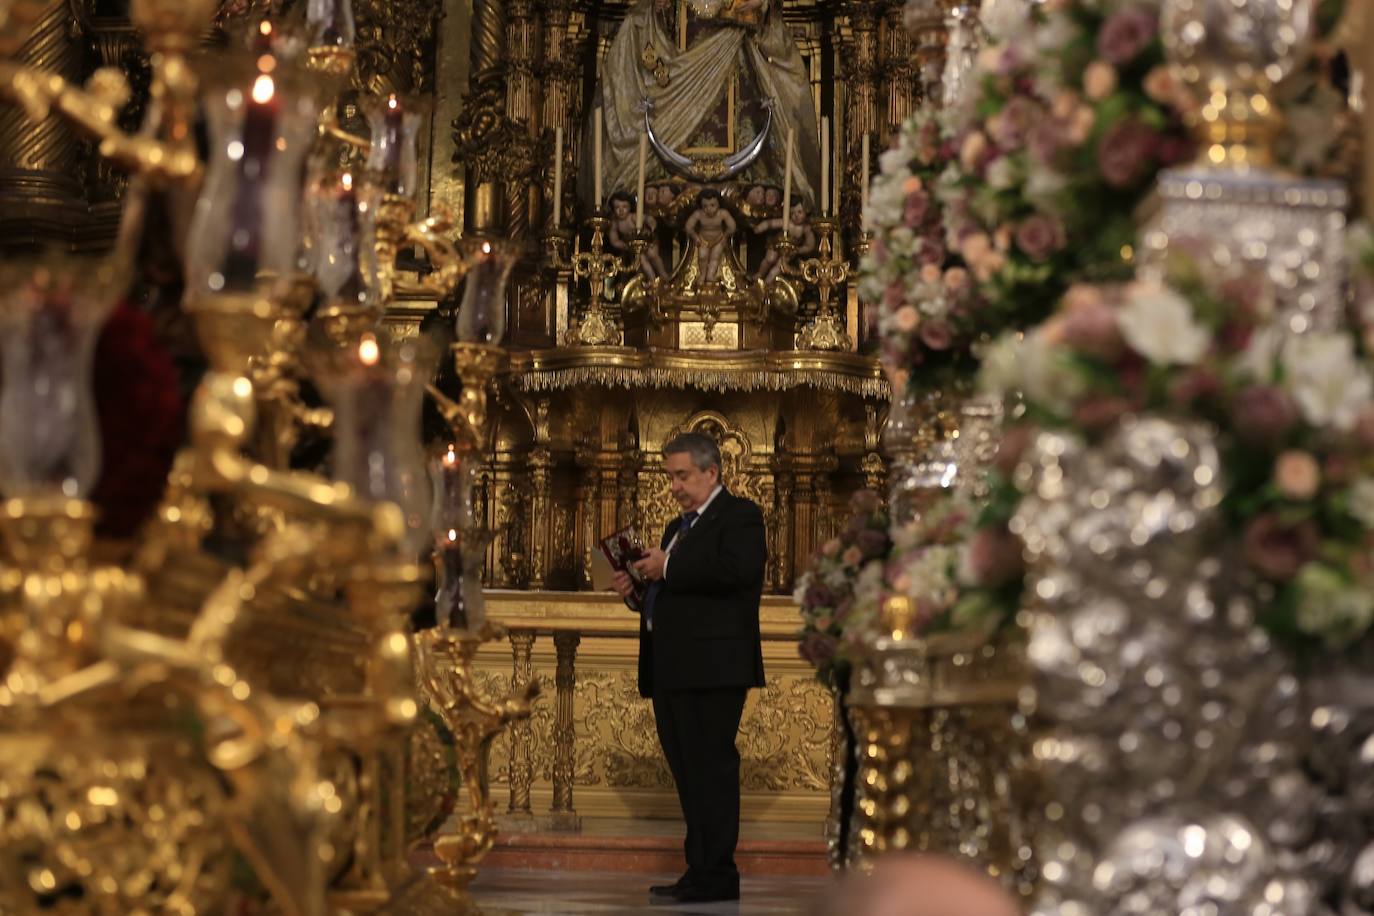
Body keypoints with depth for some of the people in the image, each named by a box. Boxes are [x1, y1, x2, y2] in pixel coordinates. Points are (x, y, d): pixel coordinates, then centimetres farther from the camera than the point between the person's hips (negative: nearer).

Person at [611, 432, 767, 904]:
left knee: (711, 768, -8)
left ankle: (715, 877, -6)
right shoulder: (679, 526, 25)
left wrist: (667, 568, -16)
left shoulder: (740, 516, -3)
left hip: (710, 667, -9)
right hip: (671, 669, 9)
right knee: (688, 772, 10)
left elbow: (738, 569, -22)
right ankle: (700, 872, 15)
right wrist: (639, 587, 8)